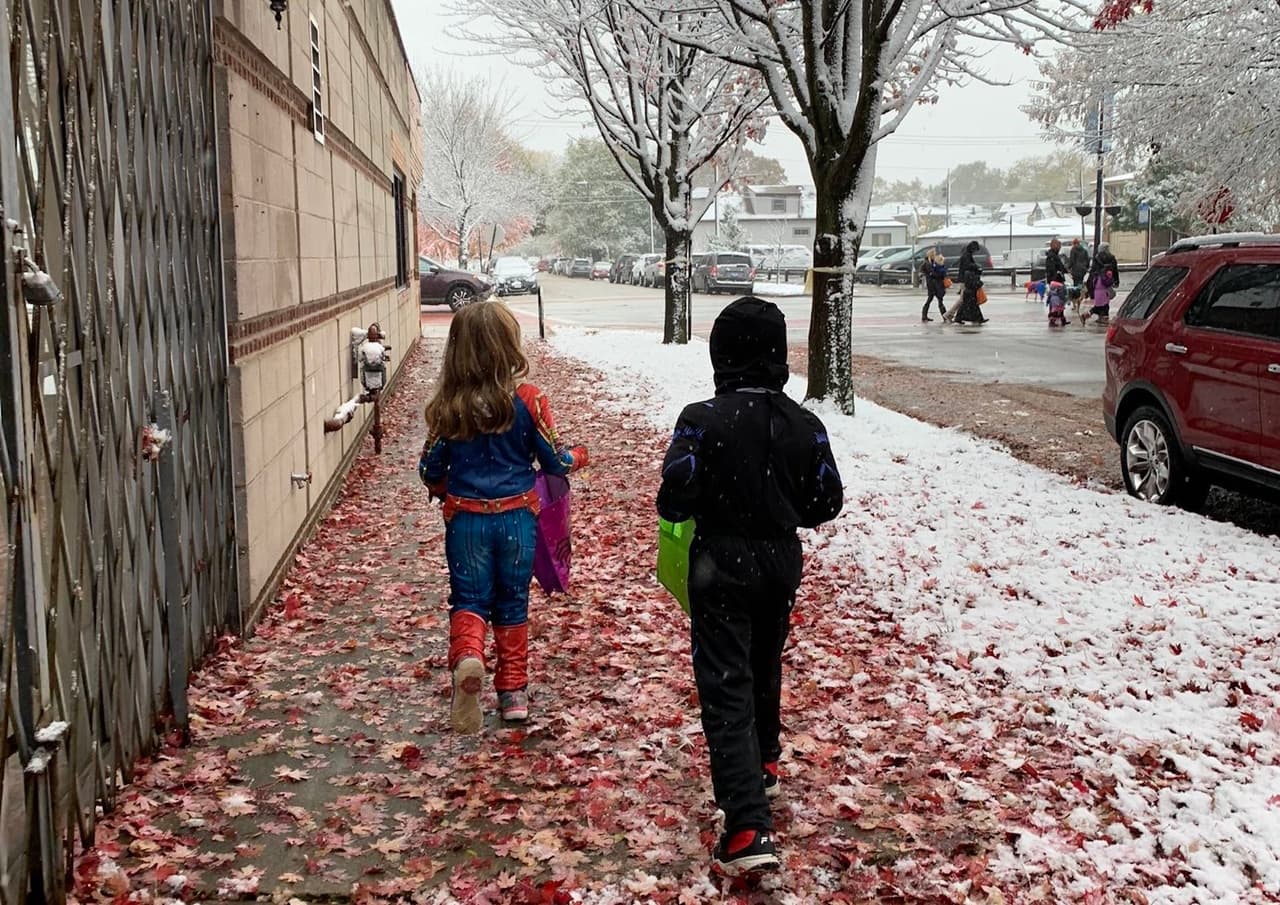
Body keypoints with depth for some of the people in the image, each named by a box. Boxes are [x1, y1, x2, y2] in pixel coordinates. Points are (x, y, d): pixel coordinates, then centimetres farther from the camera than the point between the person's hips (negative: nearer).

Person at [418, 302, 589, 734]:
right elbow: (555, 461, -5)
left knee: (469, 599, 10)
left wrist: (445, 490, 22)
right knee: (512, 604, 16)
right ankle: (513, 690, 22)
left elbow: (430, 470, 0)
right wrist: (578, 456, 18)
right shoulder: (528, 401, -12)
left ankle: (467, 655, -20)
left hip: (465, 519, 0)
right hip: (516, 518, 0)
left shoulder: (448, 406, -8)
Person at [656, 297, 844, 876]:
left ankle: (748, 829, -12)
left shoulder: (703, 420, -17)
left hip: (721, 566, -4)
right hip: (781, 564, 5)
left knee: (726, 689, -3)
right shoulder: (805, 426, -5)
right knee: (765, 669, 26)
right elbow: (827, 502, 0)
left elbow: (675, 498, -20)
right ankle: (764, 765, 49)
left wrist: (687, 512, 3)